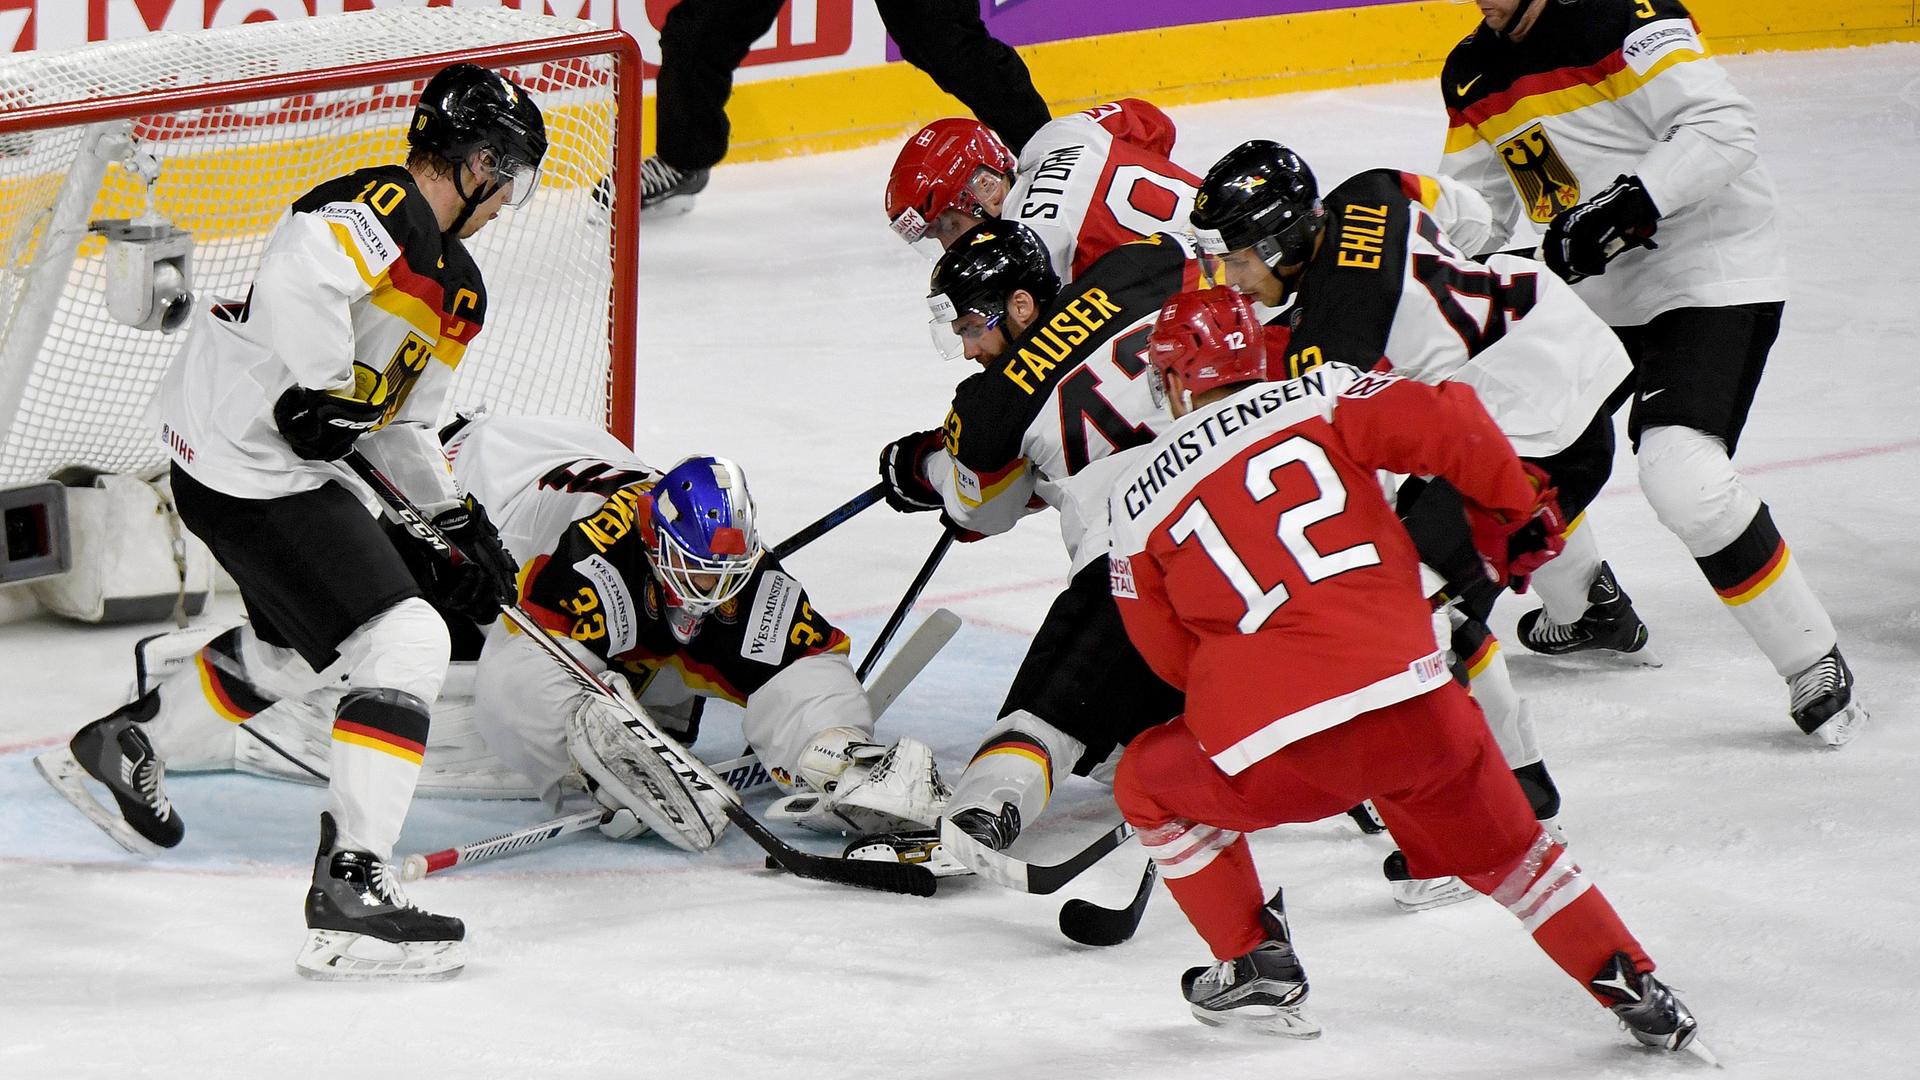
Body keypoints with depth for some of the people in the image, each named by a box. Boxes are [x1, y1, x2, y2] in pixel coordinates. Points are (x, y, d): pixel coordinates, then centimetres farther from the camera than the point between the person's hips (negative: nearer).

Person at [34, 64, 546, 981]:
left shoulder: (455, 285, 16)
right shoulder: (384, 207, -16)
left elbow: (396, 422, 24)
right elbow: (298, 276, -34)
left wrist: (462, 521, 20)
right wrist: (322, 393, -27)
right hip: (245, 466, -11)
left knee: (293, 646, 30)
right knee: (402, 642, -16)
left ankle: (128, 742, 47)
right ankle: (348, 888, -20)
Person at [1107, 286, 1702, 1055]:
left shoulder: (1137, 493, 11)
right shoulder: (1317, 400, 9)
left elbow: (1172, 656, 19)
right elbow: (1449, 426, -3)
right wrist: (1514, 516, 15)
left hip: (1274, 757, -2)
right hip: (1418, 717, 2)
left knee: (1150, 783, 27)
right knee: (1503, 847, 27)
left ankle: (1256, 966, 24)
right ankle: (1634, 989, 21)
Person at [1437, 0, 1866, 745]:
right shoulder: (1475, 78, 8)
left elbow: (1721, 129, -25)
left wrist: (1626, 202, -34)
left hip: (1712, 271, -9)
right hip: (1592, 288, 9)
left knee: (1682, 475, -26)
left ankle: (1815, 665, -15)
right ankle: (1586, 605, 35)